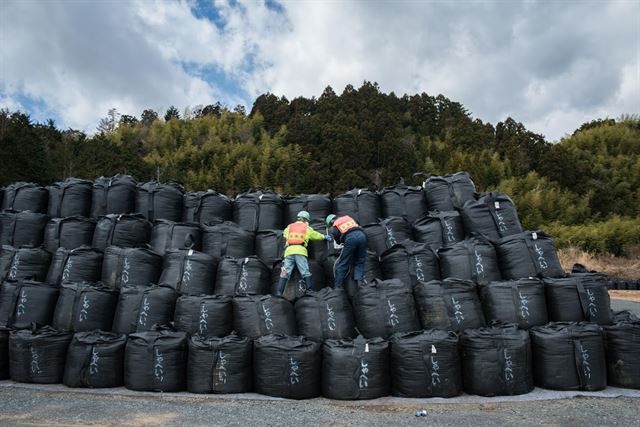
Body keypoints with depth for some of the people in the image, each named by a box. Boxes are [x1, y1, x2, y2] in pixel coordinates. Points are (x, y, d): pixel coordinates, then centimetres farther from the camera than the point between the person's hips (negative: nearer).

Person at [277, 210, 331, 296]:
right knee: (305, 272, -2)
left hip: (289, 250, 2)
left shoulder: (289, 227, 23)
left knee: (285, 272, -2)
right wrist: (325, 237, 51)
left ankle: (279, 292, -11)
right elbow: (316, 235, 32)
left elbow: (284, 235, 39)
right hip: (300, 251, -2)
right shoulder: (307, 228, 19)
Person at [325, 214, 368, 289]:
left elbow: (338, 241, 18)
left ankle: (338, 286, 9)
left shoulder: (334, 227, 22)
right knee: (360, 262, 15)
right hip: (361, 235, 3)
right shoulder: (348, 217, 33)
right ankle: (360, 281, -4)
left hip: (350, 238, -3)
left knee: (342, 265, 7)